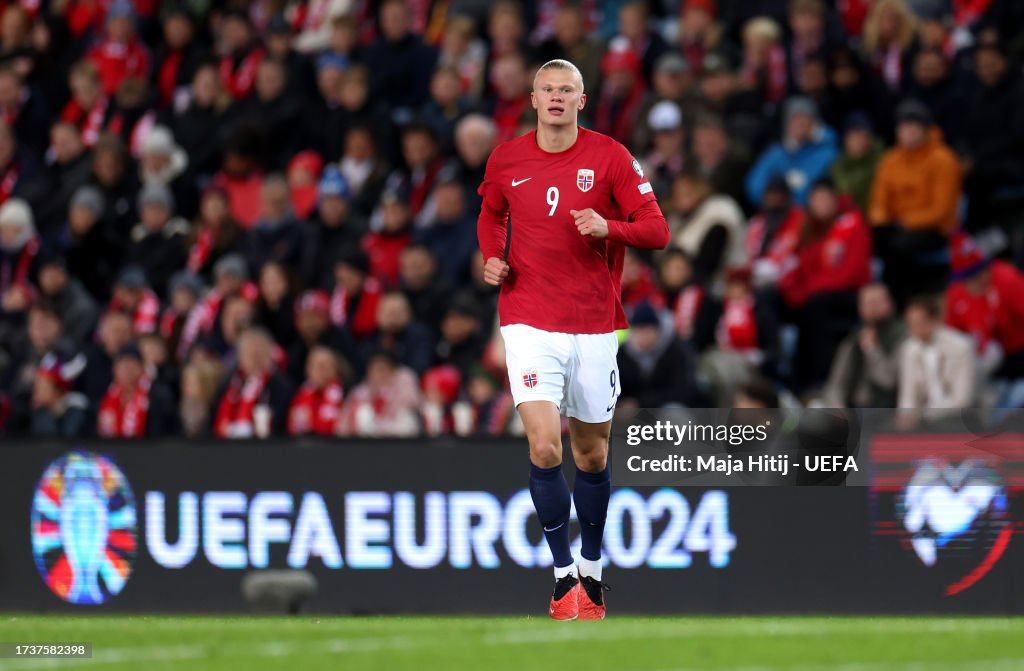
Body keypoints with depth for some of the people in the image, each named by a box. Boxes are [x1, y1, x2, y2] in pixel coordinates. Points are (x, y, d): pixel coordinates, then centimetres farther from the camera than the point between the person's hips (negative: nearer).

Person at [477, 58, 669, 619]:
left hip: (594, 325, 1)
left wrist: (608, 227, -22)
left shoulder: (609, 156, -4)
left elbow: (656, 230, -4)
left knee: (591, 454, 11)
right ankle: (563, 574, -7)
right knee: (545, 447, -16)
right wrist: (492, 258, 3)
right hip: (529, 322, -1)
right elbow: (490, 214, 23)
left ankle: (592, 569, 30)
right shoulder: (506, 160, 2)